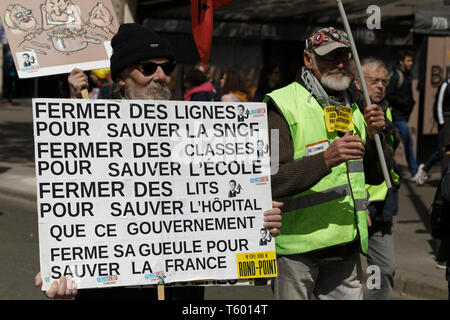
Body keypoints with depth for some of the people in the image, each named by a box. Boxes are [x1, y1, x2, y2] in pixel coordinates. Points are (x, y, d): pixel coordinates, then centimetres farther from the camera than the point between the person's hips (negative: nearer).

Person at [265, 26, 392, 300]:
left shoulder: (353, 109, 15)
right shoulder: (284, 107, -8)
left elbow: (375, 177, 16)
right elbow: (273, 181, -19)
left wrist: (374, 135, -1)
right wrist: (326, 159, -29)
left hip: (346, 246, 6)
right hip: (297, 245, -6)